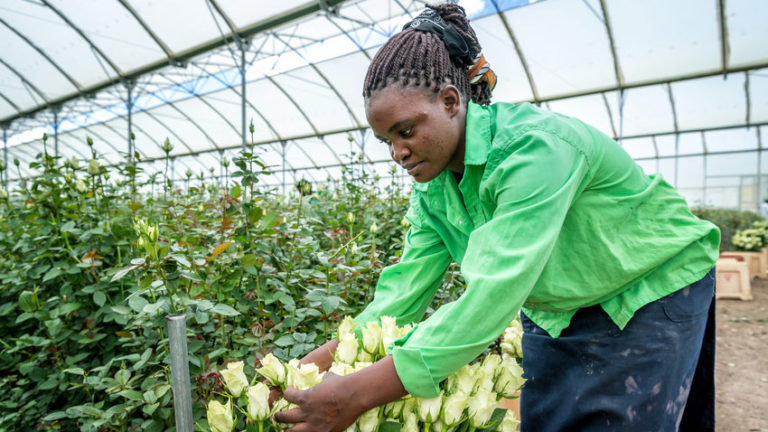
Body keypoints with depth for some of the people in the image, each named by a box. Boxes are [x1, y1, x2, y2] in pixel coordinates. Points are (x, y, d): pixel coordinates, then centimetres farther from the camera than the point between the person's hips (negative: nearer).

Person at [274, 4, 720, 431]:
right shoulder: (433, 186, -10)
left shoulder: (534, 146, -35)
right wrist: (331, 353, -19)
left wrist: (360, 392, -43)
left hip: (654, 291, -5)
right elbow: (409, 281, -9)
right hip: (555, 309, 6)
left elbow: (493, 296, -42)